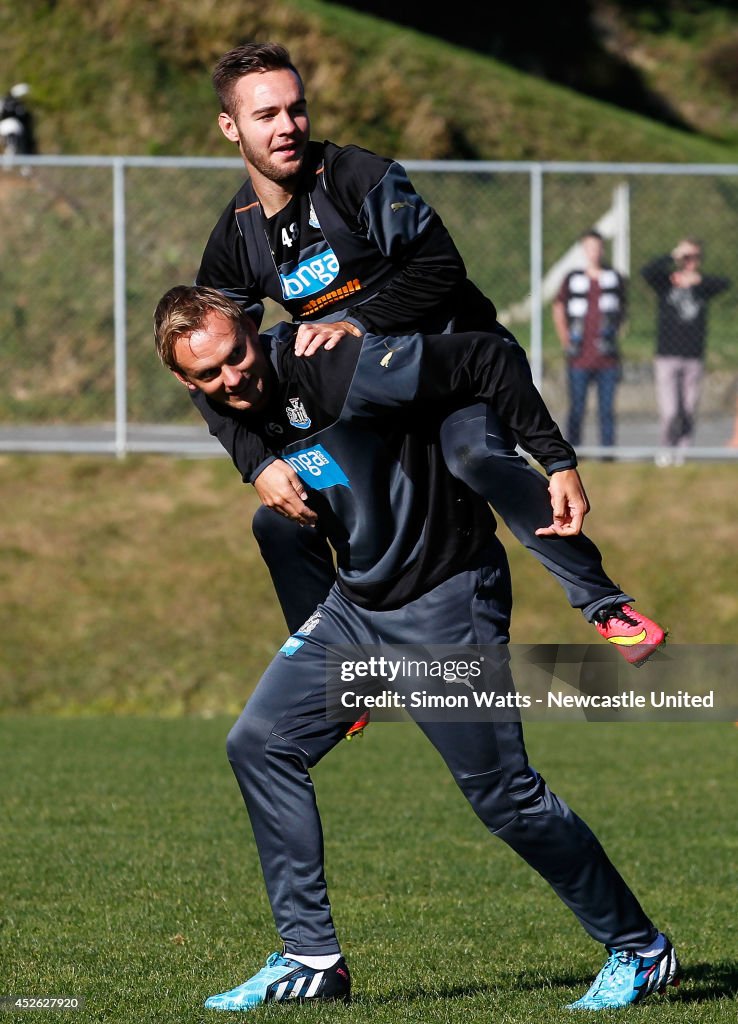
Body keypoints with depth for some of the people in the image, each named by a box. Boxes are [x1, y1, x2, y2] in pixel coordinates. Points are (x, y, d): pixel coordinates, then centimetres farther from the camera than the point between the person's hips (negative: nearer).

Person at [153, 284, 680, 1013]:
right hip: (357, 607, 8)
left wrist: (558, 462, -17)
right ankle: (311, 960, 5)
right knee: (260, 743, 0)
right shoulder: (236, 419, -2)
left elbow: (489, 361, -20)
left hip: (448, 602, -8)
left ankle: (638, 949, 12)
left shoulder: (338, 369, -25)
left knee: (502, 793, -4)